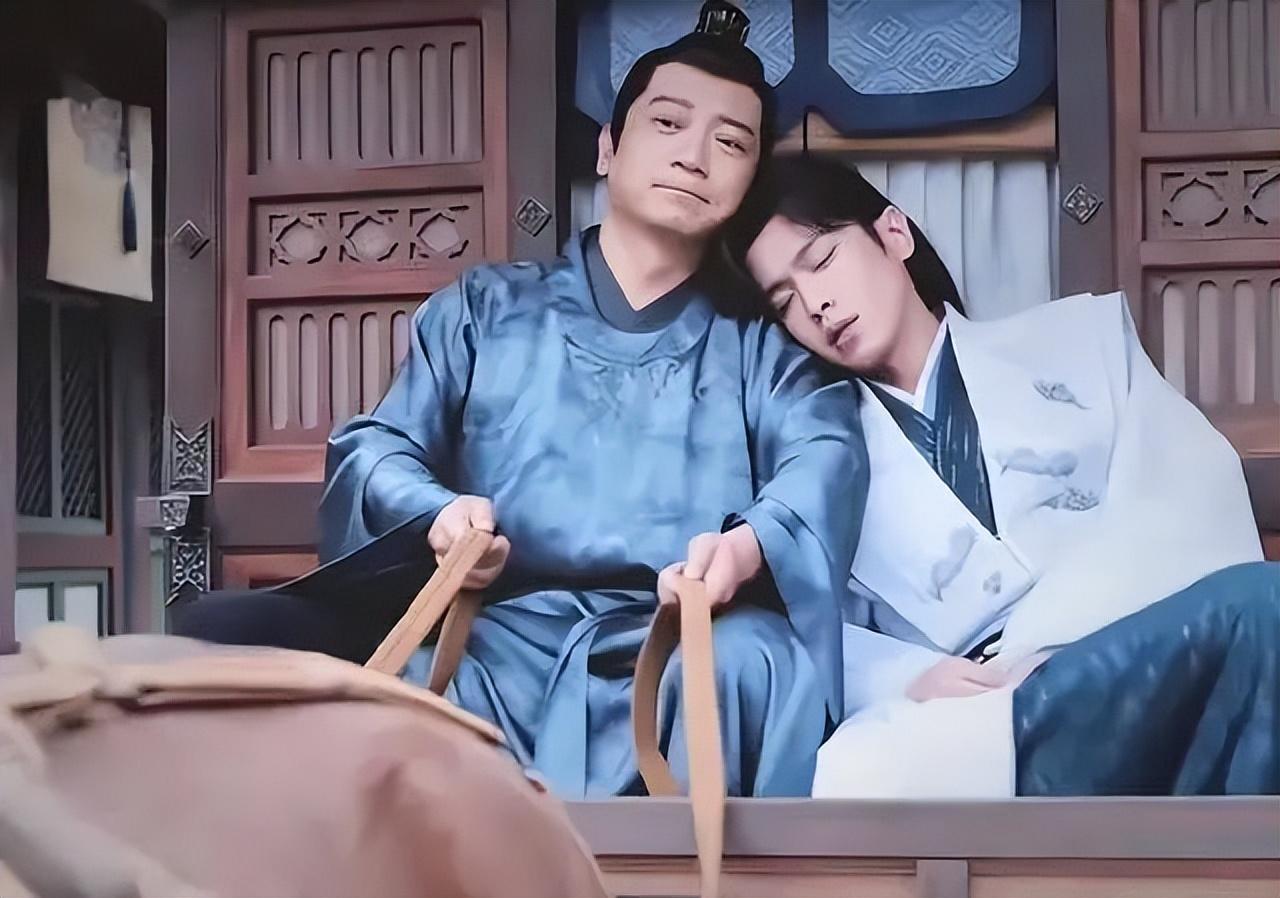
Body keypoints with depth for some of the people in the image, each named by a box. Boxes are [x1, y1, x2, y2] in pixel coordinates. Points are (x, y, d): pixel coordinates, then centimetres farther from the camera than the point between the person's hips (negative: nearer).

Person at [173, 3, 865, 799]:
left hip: (665, 655, -1)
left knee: (752, 660, -39)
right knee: (224, 633, -24)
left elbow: (825, 457, 1)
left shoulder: (762, 345, 23)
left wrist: (748, 544, -25)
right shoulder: (485, 309, 25)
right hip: (488, 644, 1)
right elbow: (373, 447, 15)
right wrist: (434, 515, -12)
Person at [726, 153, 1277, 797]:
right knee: (856, 778, -36)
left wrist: (1037, 648, -9)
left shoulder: (1079, 338, 24)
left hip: (1149, 670, 1)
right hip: (966, 722, -1)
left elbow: (1198, 501, 6)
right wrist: (911, 680, -14)